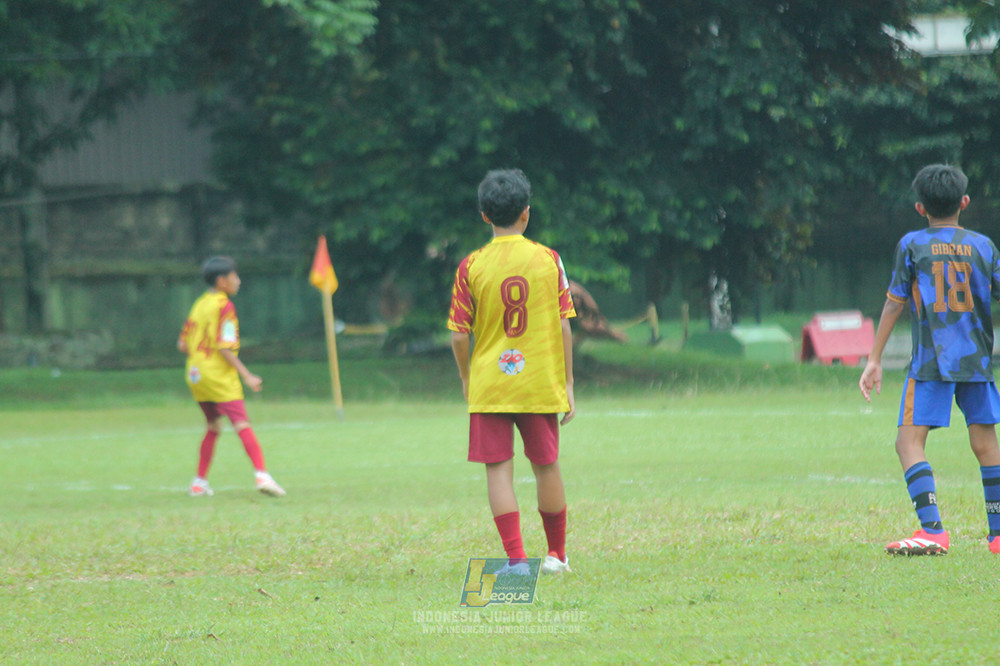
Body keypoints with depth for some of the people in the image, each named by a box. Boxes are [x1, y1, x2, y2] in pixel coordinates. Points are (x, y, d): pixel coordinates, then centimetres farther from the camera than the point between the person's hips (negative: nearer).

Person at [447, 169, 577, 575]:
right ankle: (557, 554, 25)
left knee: (498, 469, 1)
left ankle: (515, 558, -8)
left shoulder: (471, 267, -5)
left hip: (488, 385, -1)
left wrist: (465, 376, 13)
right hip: (540, 382, 1)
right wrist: (567, 382, 6)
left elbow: (459, 335, -4)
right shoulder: (548, 260, -3)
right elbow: (564, 327, -2)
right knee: (546, 466, 13)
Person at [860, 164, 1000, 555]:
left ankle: (933, 530, -22)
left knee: (909, 441, -6)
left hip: (931, 361, -4)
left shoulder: (912, 245, 3)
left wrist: (874, 360, 7)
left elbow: (894, 303, 2)